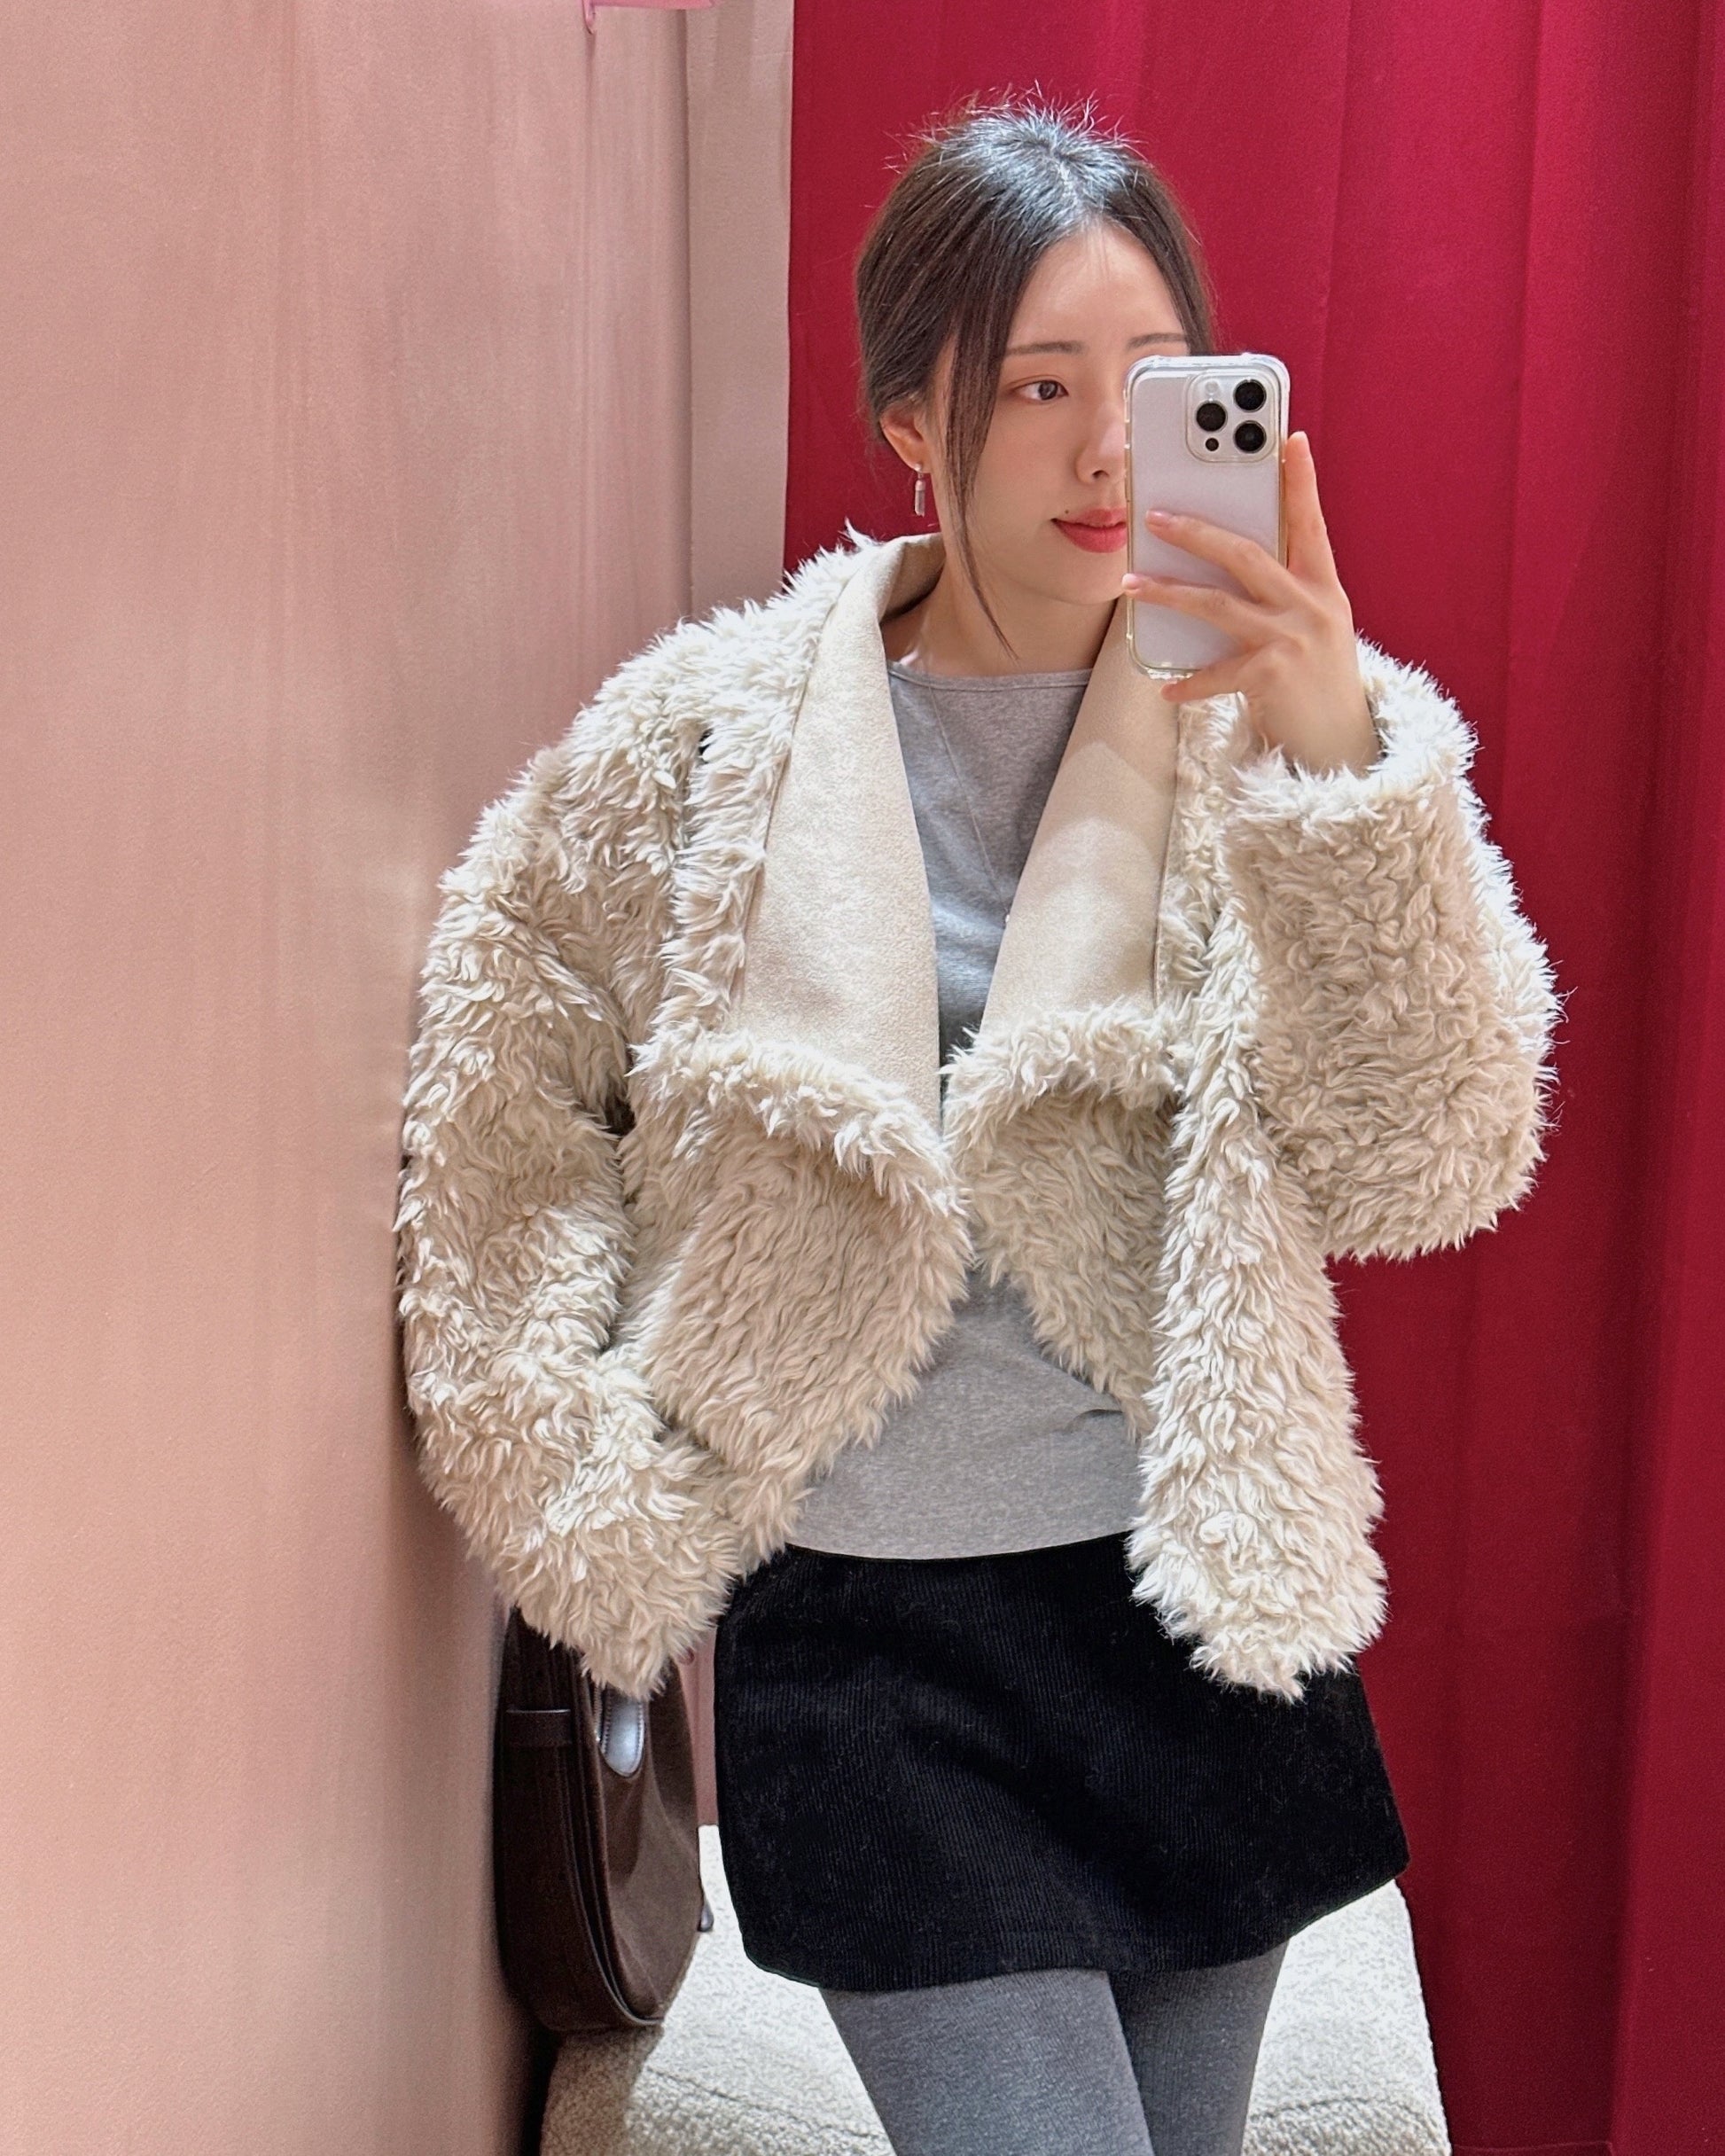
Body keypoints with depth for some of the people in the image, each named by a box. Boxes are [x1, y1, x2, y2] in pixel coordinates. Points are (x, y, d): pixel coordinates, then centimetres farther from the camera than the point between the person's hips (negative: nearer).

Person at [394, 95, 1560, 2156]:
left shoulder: (1254, 722, -4)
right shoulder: (714, 729, -5)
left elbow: (1428, 1168, -14)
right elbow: (504, 1104, 5)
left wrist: (1336, 751, -27)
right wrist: (601, 1496, 0)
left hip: (1195, 1602, 2)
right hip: (863, 1629, -2)